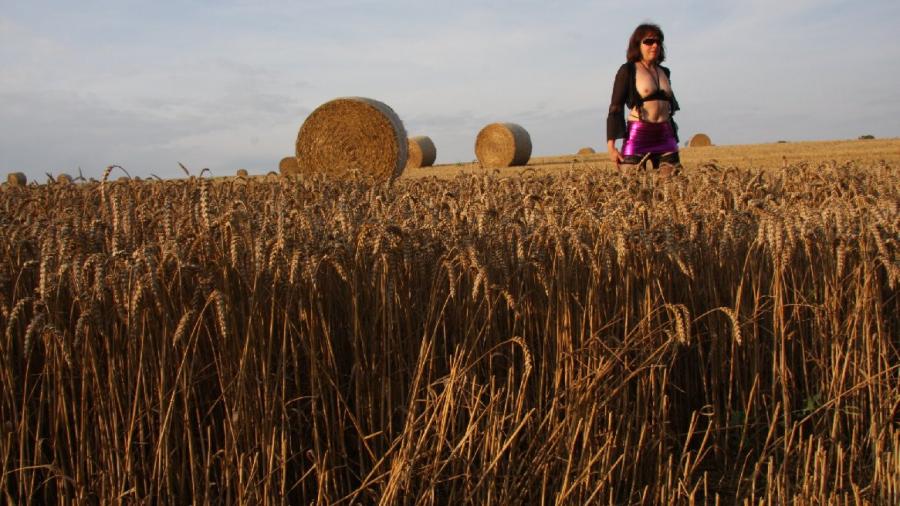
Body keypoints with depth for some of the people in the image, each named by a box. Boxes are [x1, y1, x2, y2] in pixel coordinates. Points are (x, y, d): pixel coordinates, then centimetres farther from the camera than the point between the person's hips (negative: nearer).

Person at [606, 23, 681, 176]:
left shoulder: (663, 72, 16)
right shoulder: (628, 70, 0)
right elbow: (616, 107, -4)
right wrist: (611, 145, -14)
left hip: (665, 136, 5)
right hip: (637, 136, -5)